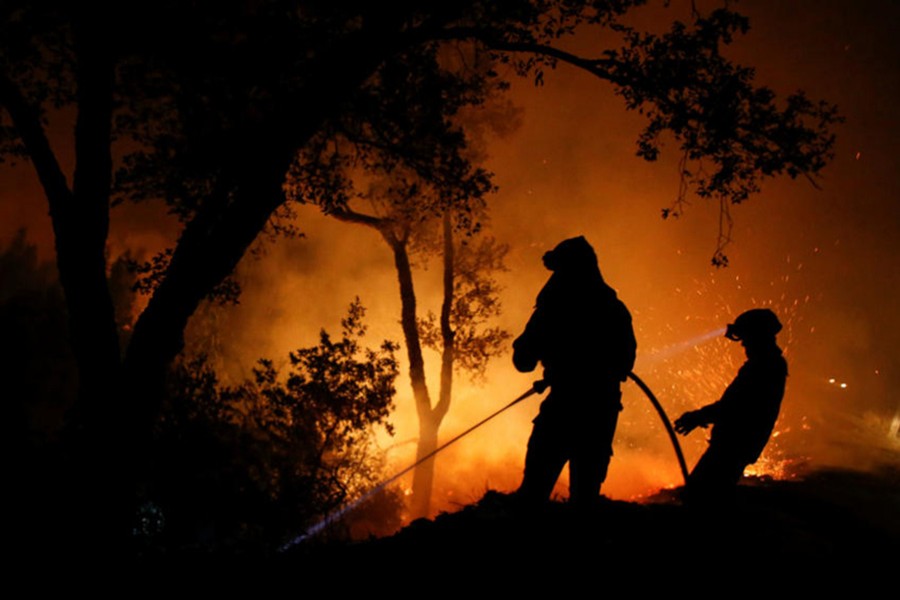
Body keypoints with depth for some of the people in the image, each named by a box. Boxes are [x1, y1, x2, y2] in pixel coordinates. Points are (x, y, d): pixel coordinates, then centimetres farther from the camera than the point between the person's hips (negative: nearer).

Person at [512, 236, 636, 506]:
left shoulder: (552, 310, -7)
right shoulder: (616, 311, 6)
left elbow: (523, 361, -2)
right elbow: (626, 362, 16)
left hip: (563, 406, -4)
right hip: (603, 410, 4)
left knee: (535, 488, -2)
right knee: (586, 490, 12)